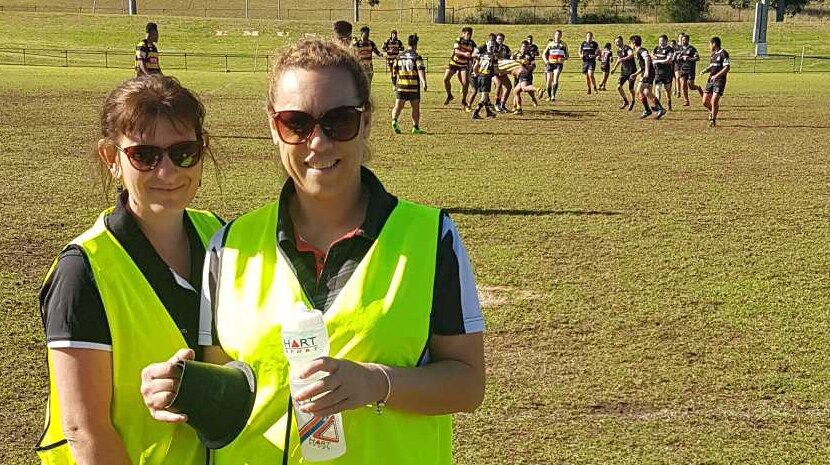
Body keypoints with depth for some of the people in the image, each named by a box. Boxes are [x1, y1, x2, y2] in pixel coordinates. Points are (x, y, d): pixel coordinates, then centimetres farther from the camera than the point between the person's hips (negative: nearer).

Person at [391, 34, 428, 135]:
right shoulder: (417, 57, -6)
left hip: (401, 86, 3)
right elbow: (421, 70, -20)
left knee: (398, 106, 1)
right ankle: (416, 127, 11)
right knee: (415, 107, 9)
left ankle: (394, 120, -25)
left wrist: (395, 84, 26)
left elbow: (395, 71, 15)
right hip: (414, 87, -3)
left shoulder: (399, 56, 9)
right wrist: (424, 82, -29)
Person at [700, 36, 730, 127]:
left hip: (720, 81, -8)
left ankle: (713, 120, 0)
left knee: (714, 101, -14)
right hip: (711, 80, 8)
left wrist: (716, 76, -23)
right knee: (705, 102, 4)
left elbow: (727, 68, -17)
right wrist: (705, 70, 6)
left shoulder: (723, 54, -10)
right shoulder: (713, 54, 16)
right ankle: (712, 112, 33)